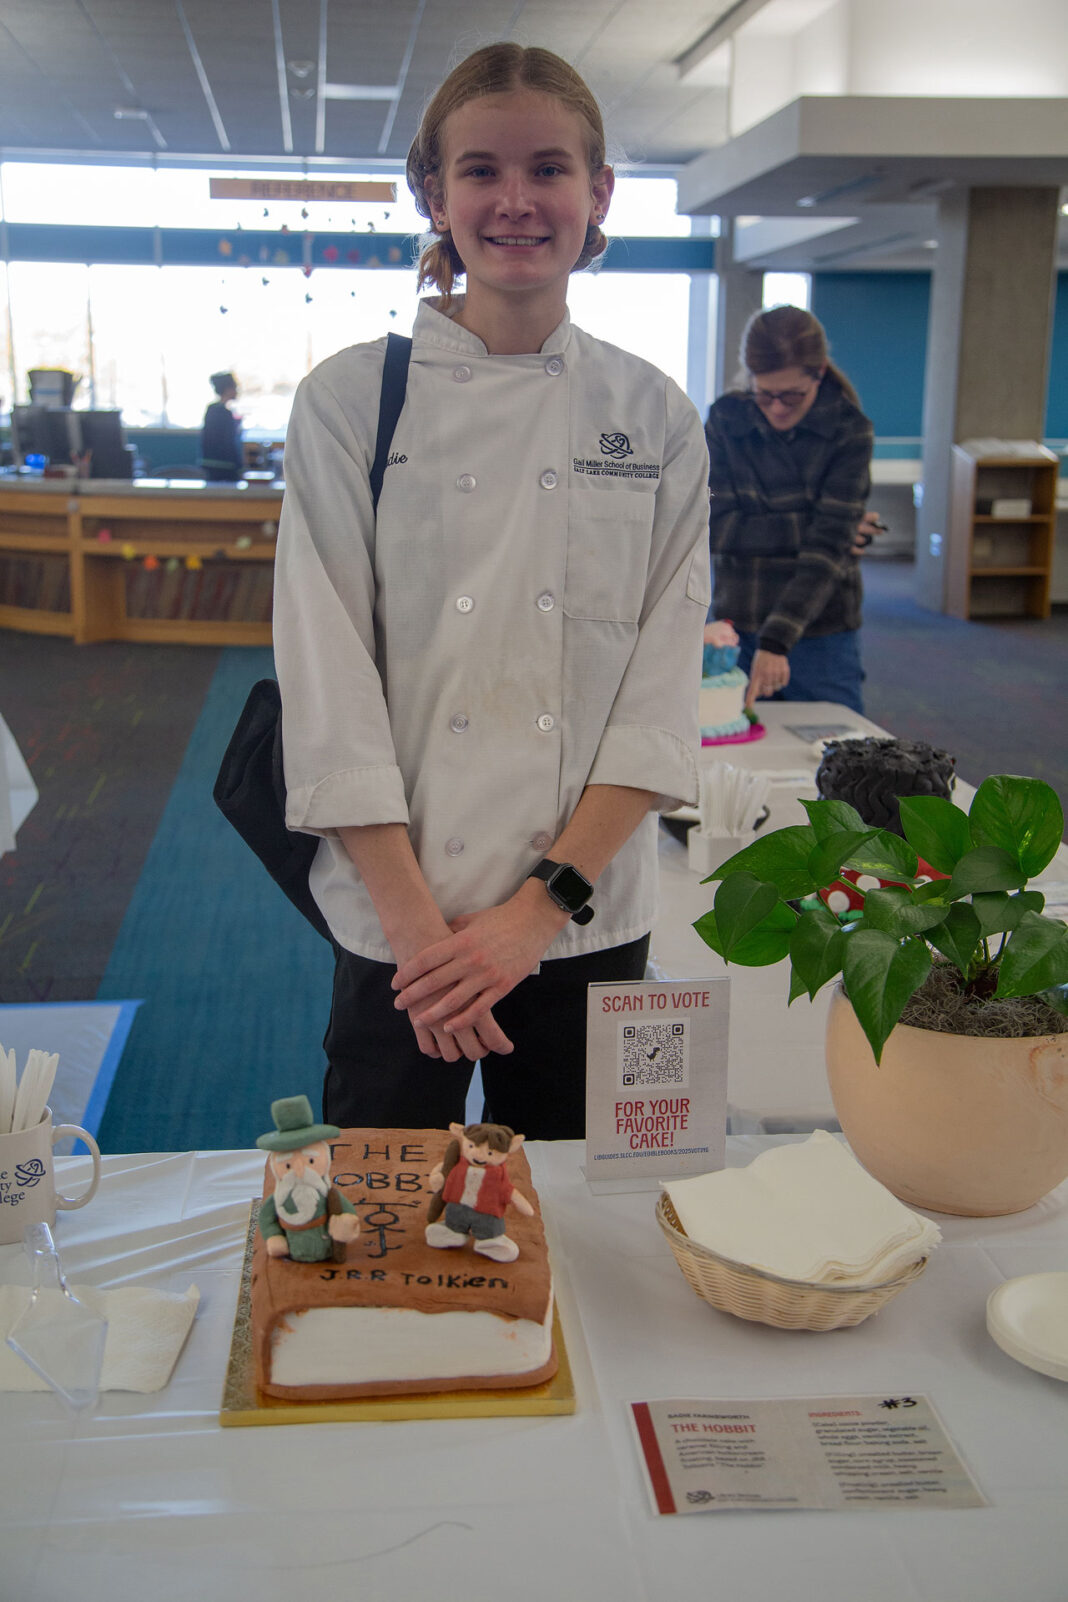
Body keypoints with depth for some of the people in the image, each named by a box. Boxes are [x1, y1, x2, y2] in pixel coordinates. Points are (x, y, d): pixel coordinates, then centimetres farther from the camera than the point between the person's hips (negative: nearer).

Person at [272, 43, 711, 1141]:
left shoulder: (656, 420, 2)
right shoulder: (351, 402, -4)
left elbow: (661, 696, -3)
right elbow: (329, 692, -8)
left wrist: (540, 904, -11)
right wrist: (417, 922, -14)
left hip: (594, 924, 2)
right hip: (398, 925, -1)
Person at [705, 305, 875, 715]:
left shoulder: (849, 431, -8)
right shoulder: (726, 418, -1)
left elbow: (828, 550, -17)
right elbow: (715, 528, -8)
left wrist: (777, 641, -28)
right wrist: (807, 527, -15)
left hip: (821, 636, -2)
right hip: (738, 629, 2)